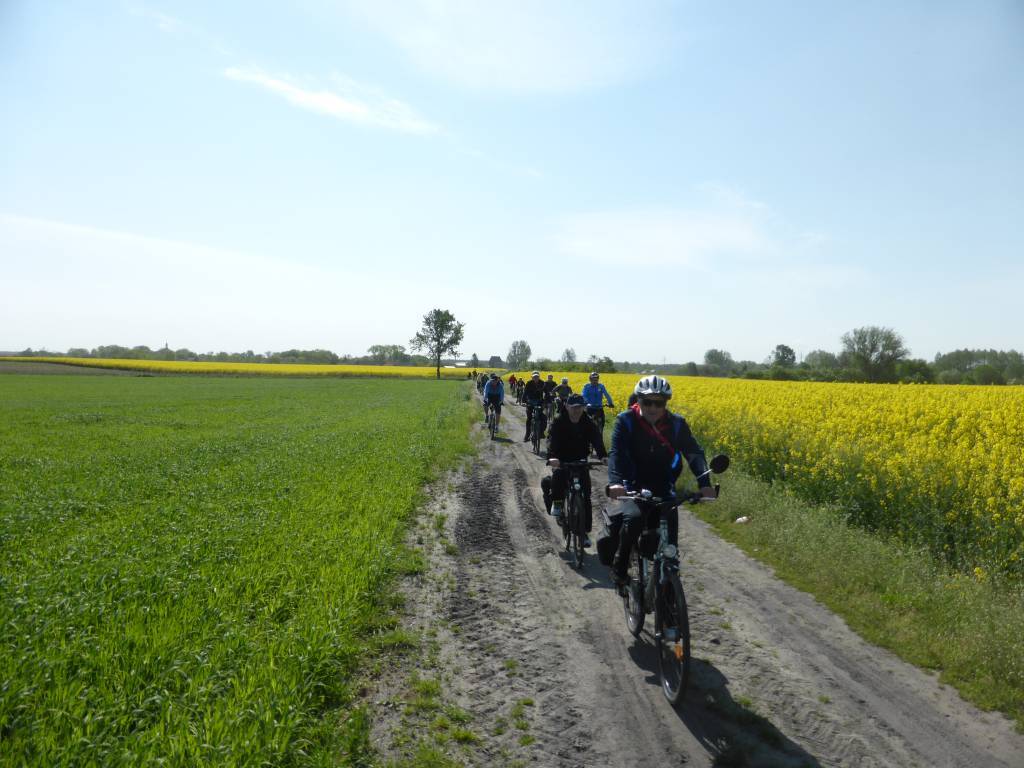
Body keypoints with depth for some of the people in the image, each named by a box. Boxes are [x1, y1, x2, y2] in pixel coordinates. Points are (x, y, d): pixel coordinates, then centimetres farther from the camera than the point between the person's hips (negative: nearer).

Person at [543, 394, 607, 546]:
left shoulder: (588, 423, -6)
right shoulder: (558, 422, -12)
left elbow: (597, 439, -20)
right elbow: (553, 440, -27)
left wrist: (603, 456, -40)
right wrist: (552, 457, -47)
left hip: (580, 461, 2)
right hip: (561, 460, -2)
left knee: (585, 496, -5)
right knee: (558, 475, -35)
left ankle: (585, 531, 4)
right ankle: (557, 503, -6)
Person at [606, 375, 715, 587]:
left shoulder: (677, 424, -7)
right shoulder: (626, 421, -13)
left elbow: (694, 452, -16)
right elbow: (616, 453, -25)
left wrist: (705, 483, -35)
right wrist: (615, 482, -44)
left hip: (664, 488, 2)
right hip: (634, 486, -2)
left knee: (669, 541, -8)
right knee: (634, 518, -31)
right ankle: (620, 564, -5)